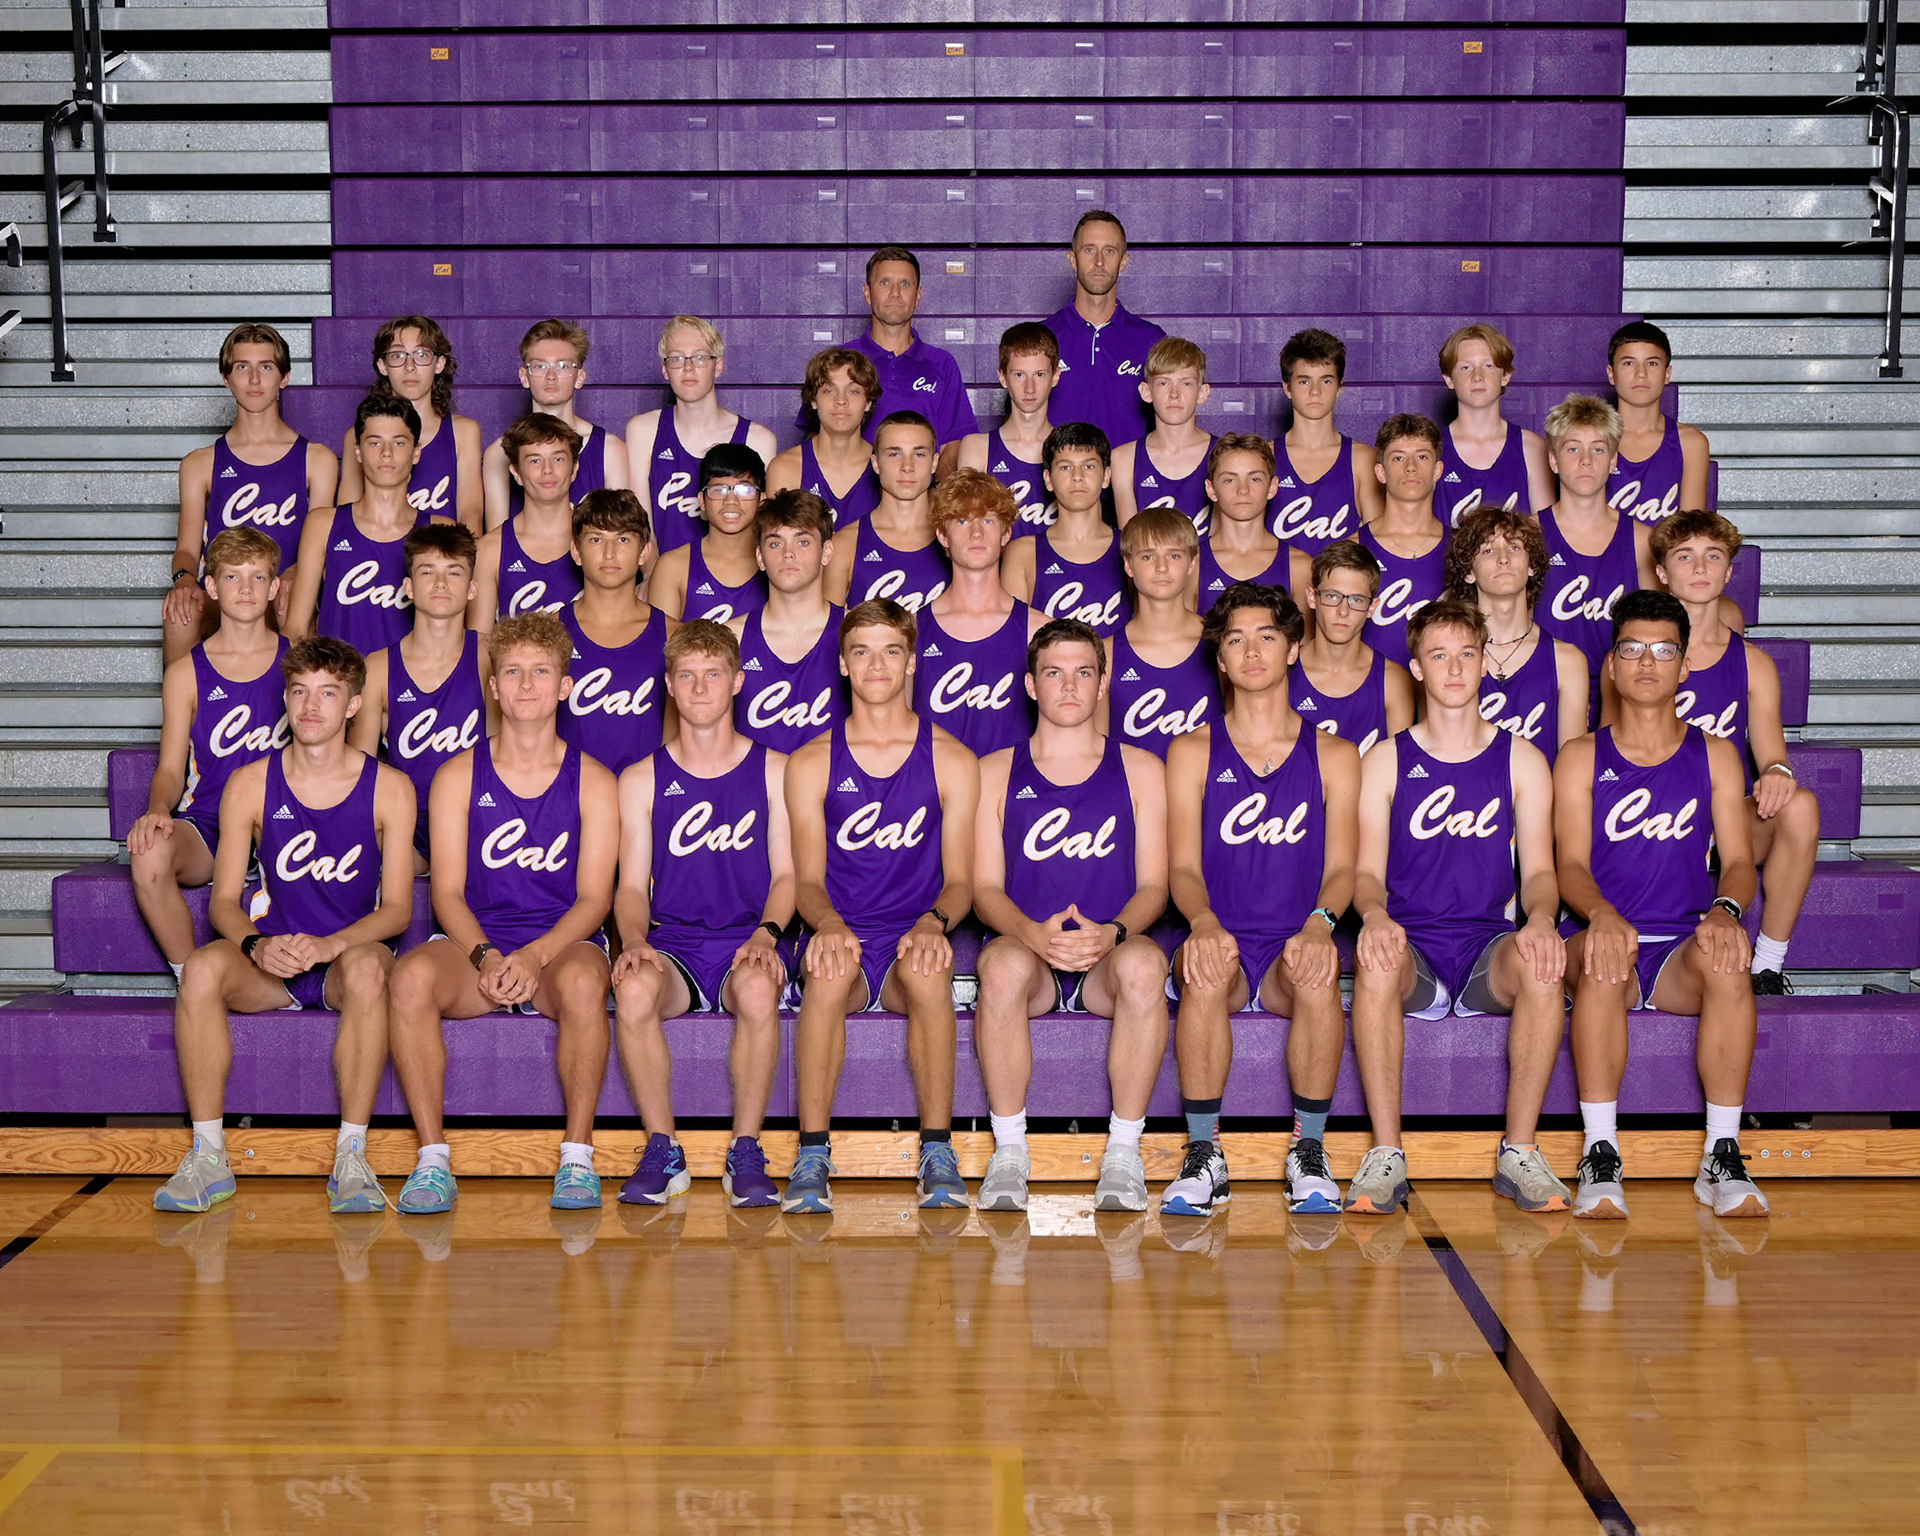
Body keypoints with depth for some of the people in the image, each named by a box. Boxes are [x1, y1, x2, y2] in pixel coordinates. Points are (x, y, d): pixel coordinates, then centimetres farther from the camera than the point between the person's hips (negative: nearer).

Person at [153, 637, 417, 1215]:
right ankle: (208, 1156, -25)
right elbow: (224, 900, 1)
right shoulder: (251, 784, 2)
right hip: (269, 961, 2)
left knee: (367, 968, -38)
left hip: (348, 956, -1)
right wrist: (258, 945, -22)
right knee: (203, 966, -31)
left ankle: (351, 1158, -33)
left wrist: (329, 945, -24)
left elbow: (398, 909, -6)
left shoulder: (388, 788, -1)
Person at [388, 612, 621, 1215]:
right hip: (475, 945, 1)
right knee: (410, 976, -33)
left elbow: (594, 898, -1)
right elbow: (448, 892, 2)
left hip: (562, 944, -1)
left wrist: (535, 956, -19)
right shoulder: (459, 776, 8)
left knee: (583, 981, -38)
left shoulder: (592, 781, 6)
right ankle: (433, 1158, -25)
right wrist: (485, 956, -17)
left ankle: (578, 1157, -24)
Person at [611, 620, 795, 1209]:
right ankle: (663, 1151, -20)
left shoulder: (773, 771, 10)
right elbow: (632, 886, 7)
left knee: (758, 988, -37)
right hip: (672, 946, 1)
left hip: (746, 945, -1)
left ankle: (747, 1153, -23)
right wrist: (634, 940, -15)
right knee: (634, 988, -35)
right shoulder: (641, 780, 12)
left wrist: (766, 934, -14)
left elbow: (787, 874, 6)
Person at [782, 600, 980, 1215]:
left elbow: (960, 880, 3)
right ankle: (812, 1156, -31)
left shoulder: (951, 760, 8)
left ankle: (938, 1154, -28)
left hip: (912, 941, 0)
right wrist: (828, 923, -22)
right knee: (829, 970, -36)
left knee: (928, 971, -36)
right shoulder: (811, 763, 9)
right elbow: (808, 879, 2)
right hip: (842, 937, 0)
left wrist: (934, 922, -20)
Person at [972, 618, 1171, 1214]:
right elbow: (986, 887, 4)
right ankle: (1009, 1150, -24)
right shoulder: (996, 773, 11)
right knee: (1003, 963, -36)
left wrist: (1113, 932, -17)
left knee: (1144, 965, -36)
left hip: (1109, 957, 0)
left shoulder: (1139, 770, 12)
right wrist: (1034, 934, -19)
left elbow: (1153, 885, 5)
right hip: (1030, 949, 0)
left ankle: (1124, 1150, -23)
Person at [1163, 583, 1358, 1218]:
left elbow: (1342, 867, 3)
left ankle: (1310, 1152, -21)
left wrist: (1320, 921, -21)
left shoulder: (1333, 755, 12)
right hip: (1222, 940, 0)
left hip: (1293, 948, 0)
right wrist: (1204, 922, -23)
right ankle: (1204, 1154, -25)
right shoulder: (1193, 752, 10)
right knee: (1204, 970, -36)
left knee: (1318, 975, -35)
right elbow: (1182, 866, 1)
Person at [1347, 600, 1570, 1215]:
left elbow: (1538, 870, 5)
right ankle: (1385, 1155, -30)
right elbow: (1368, 870, 1)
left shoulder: (1521, 759, 11)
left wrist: (1540, 918, -20)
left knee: (1541, 965, -34)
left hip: (1489, 947, 1)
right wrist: (1375, 915, -24)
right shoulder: (1387, 760, 8)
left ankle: (1519, 1151, -23)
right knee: (1374, 962, -36)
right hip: (1410, 947, -1)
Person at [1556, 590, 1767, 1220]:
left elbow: (1739, 861, 3)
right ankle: (1600, 1157, -34)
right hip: (1607, 937, -1)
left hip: (1683, 951, 1)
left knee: (1726, 956, -34)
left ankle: (1723, 1157, -30)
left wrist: (1725, 909, -22)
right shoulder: (1581, 758, 8)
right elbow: (1570, 866, -3)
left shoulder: (1715, 755, 13)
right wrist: (1602, 915, -27)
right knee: (1602, 959, -37)